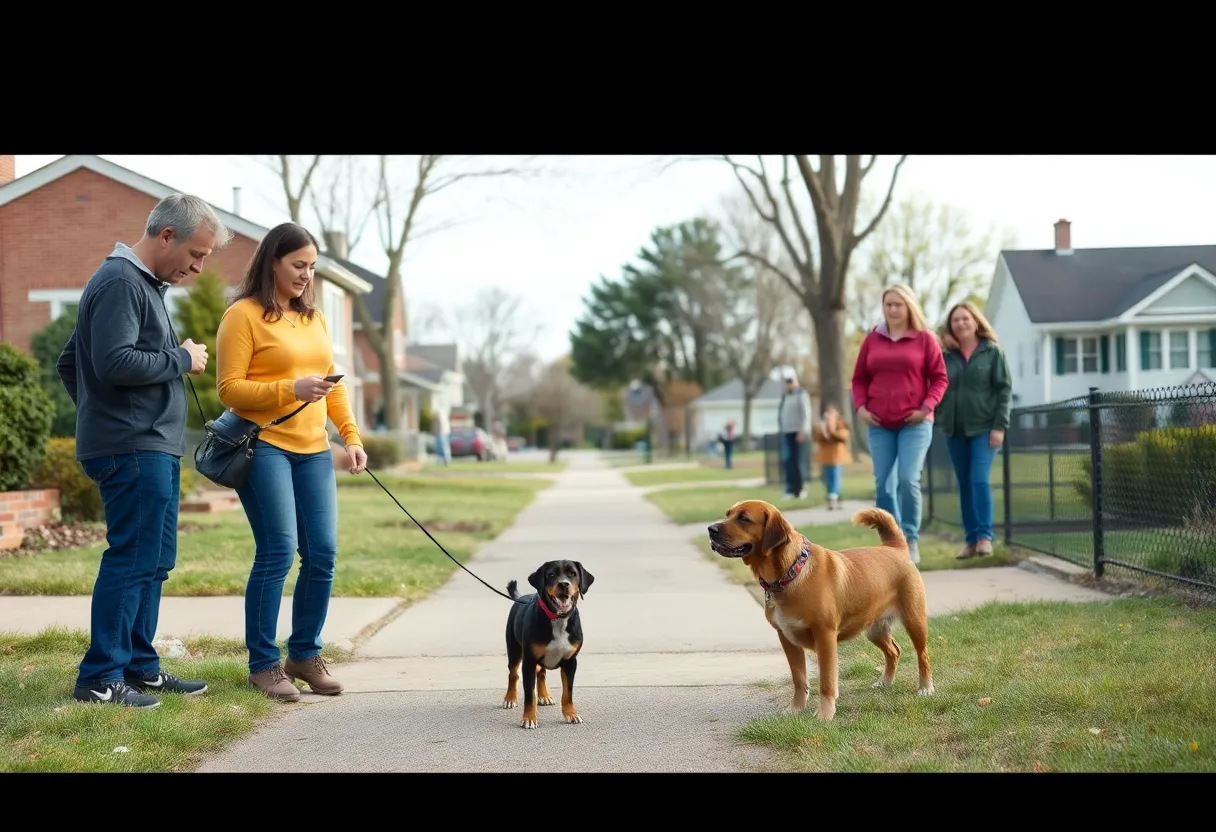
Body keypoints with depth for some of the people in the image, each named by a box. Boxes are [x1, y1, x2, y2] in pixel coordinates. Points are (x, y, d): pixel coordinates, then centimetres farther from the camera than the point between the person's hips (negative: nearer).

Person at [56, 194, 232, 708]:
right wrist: (182, 359, -13)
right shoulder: (120, 282, -12)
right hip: (133, 451, -10)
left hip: (154, 450, 10)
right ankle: (99, 679, -5)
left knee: (154, 563, 14)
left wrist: (96, 414, 26)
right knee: (132, 560, -9)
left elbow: (69, 363, 26)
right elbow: (115, 362, -25)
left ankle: (140, 666, 21)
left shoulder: (144, 284, 20)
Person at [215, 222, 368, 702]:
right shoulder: (243, 315, -4)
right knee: (277, 553, -10)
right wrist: (290, 389, -19)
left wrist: (351, 435, 10)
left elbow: (331, 382, 21)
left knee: (322, 554, 1)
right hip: (264, 445, -6)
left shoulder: (313, 317, 17)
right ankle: (263, 663, 0)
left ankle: (305, 654, 15)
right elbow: (229, 390, -9)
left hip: (313, 450, 7)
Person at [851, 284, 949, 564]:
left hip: (914, 423, -3)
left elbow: (939, 378, 4)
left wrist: (927, 407, -10)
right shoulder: (872, 339, 11)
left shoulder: (925, 339, 3)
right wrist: (860, 407, -1)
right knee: (883, 484, 2)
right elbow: (859, 378, 15)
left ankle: (911, 539, -3)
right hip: (879, 425, 3)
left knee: (908, 479, -15)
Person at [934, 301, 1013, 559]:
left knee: (980, 480, -15)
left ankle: (985, 536, -10)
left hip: (984, 427, -3)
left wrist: (999, 426, -11)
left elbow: (1005, 389, -3)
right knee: (965, 485, 5)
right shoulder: (946, 355, 8)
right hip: (954, 430, 3)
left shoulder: (992, 351, 1)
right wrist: (939, 419, 0)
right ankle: (971, 539, 8)